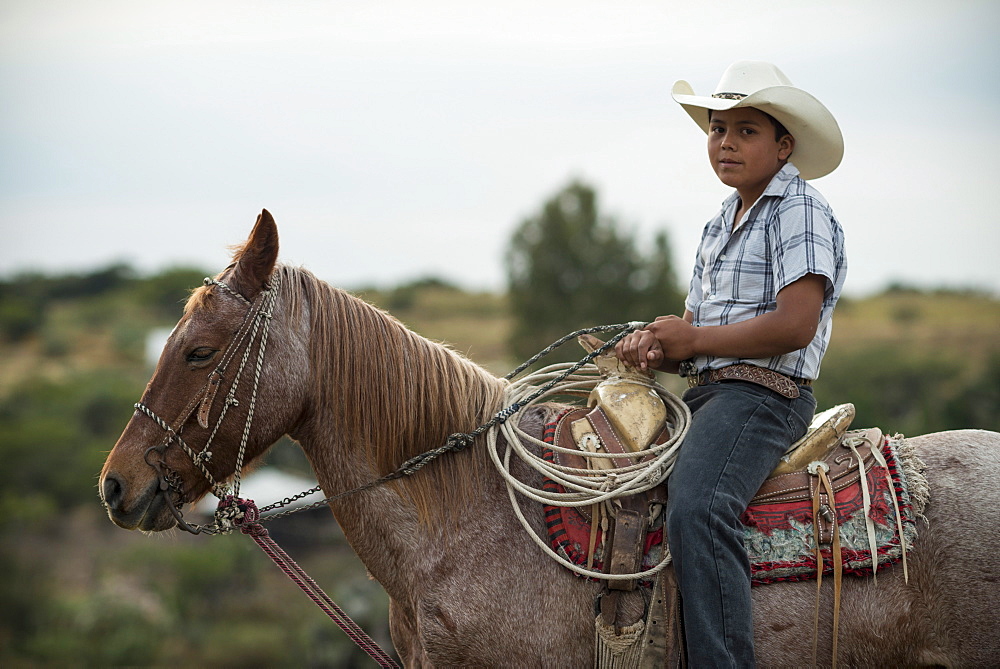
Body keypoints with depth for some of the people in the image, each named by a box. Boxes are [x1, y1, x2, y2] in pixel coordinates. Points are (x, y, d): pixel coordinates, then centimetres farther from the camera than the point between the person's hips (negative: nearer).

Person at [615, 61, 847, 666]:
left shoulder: (800, 212, -7)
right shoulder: (721, 224, 21)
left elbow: (794, 325, -19)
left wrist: (693, 340, -13)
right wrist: (656, 347, -4)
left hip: (765, 394, -10)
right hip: (703, 392, 10)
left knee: (696, 509, -33)